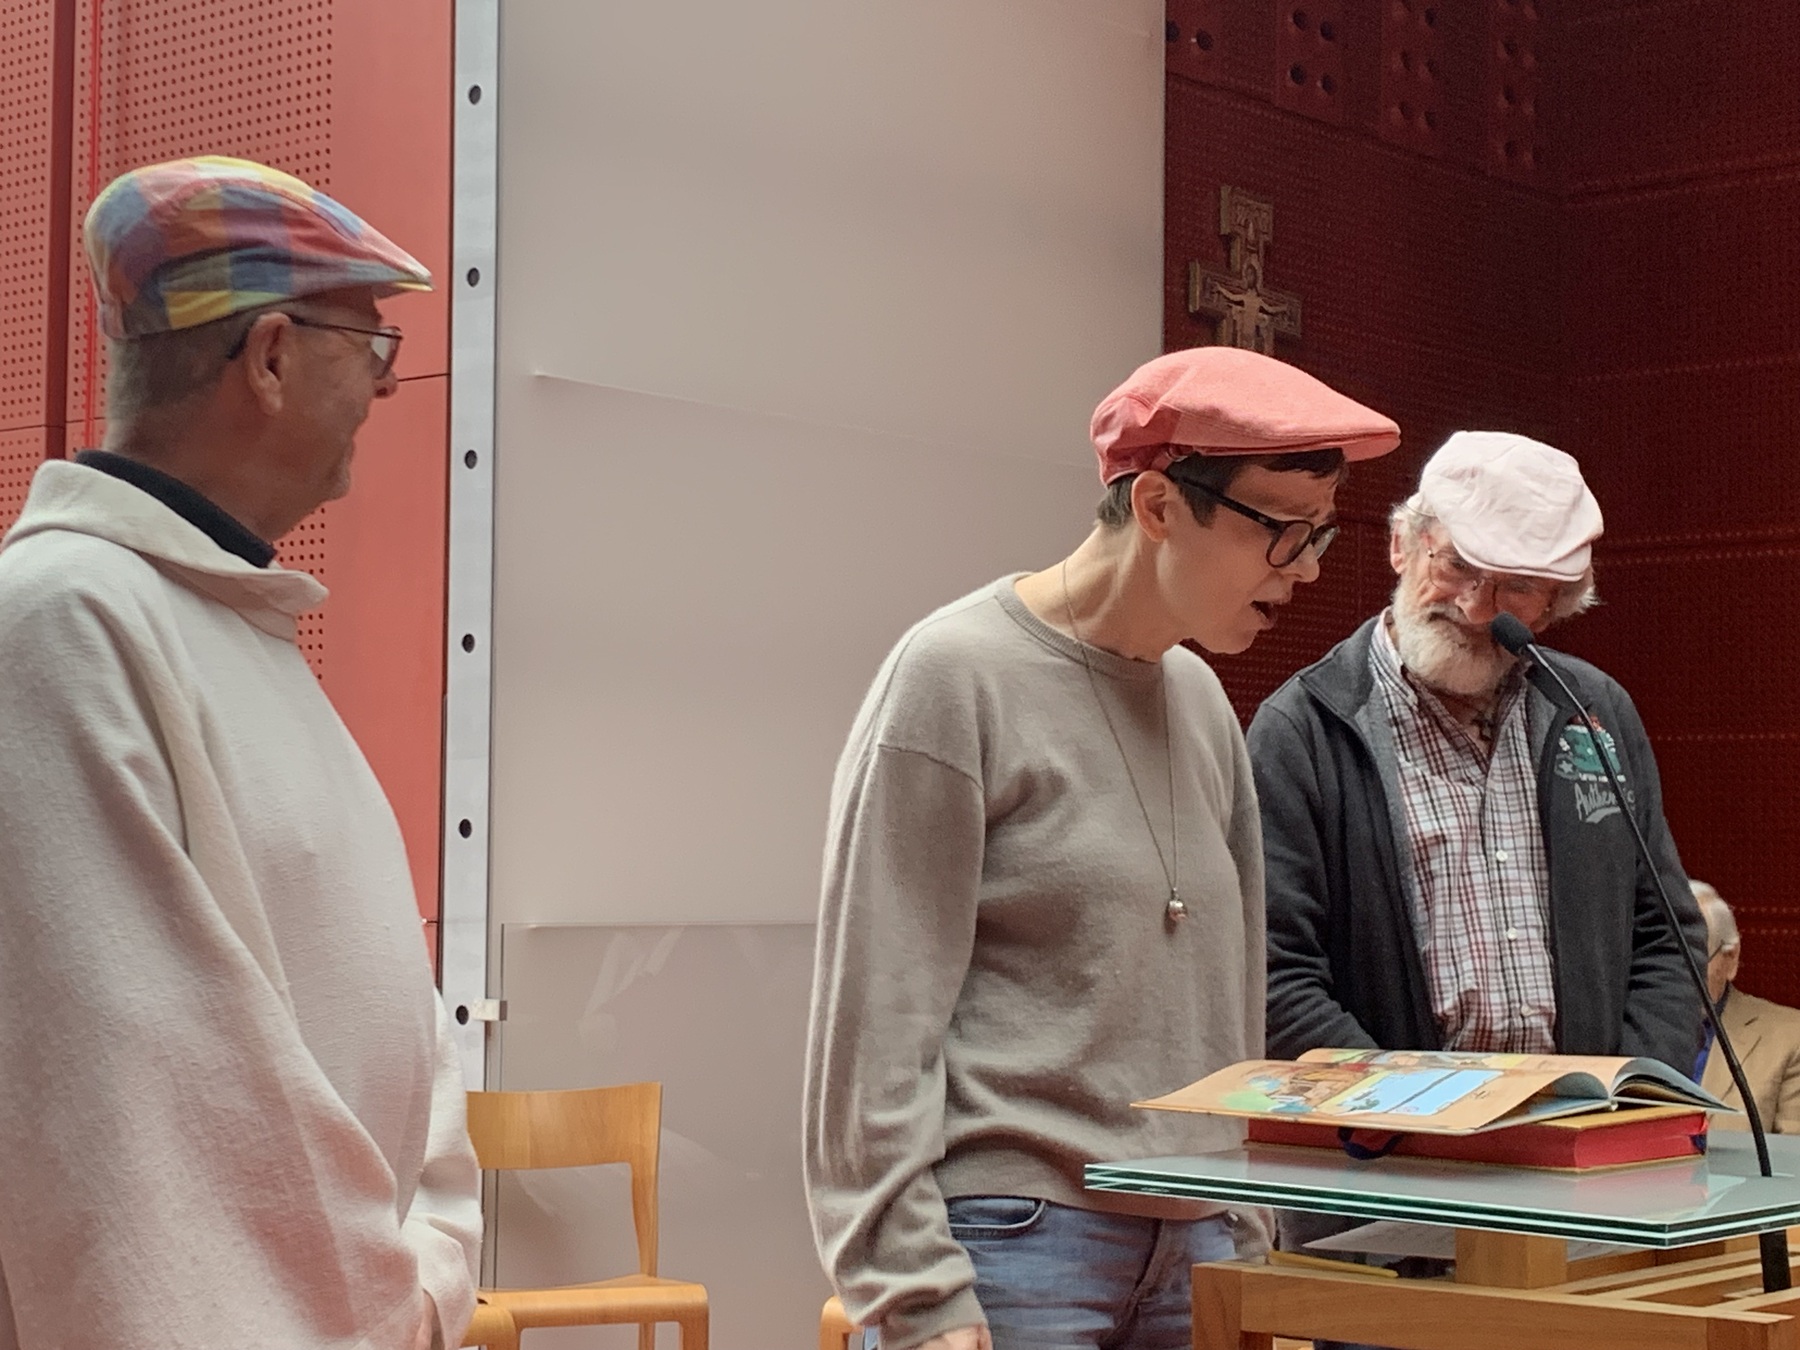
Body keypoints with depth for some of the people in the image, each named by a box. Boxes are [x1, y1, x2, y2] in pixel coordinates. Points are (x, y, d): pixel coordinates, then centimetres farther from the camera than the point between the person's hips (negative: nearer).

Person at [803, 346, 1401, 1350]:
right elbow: (880, 1019, -11)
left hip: (1192, 1249, 6)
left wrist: (1247, 1239, 13)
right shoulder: (957, 677, -8)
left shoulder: (1201, 701, 11)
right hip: (1013, 1239, -6)